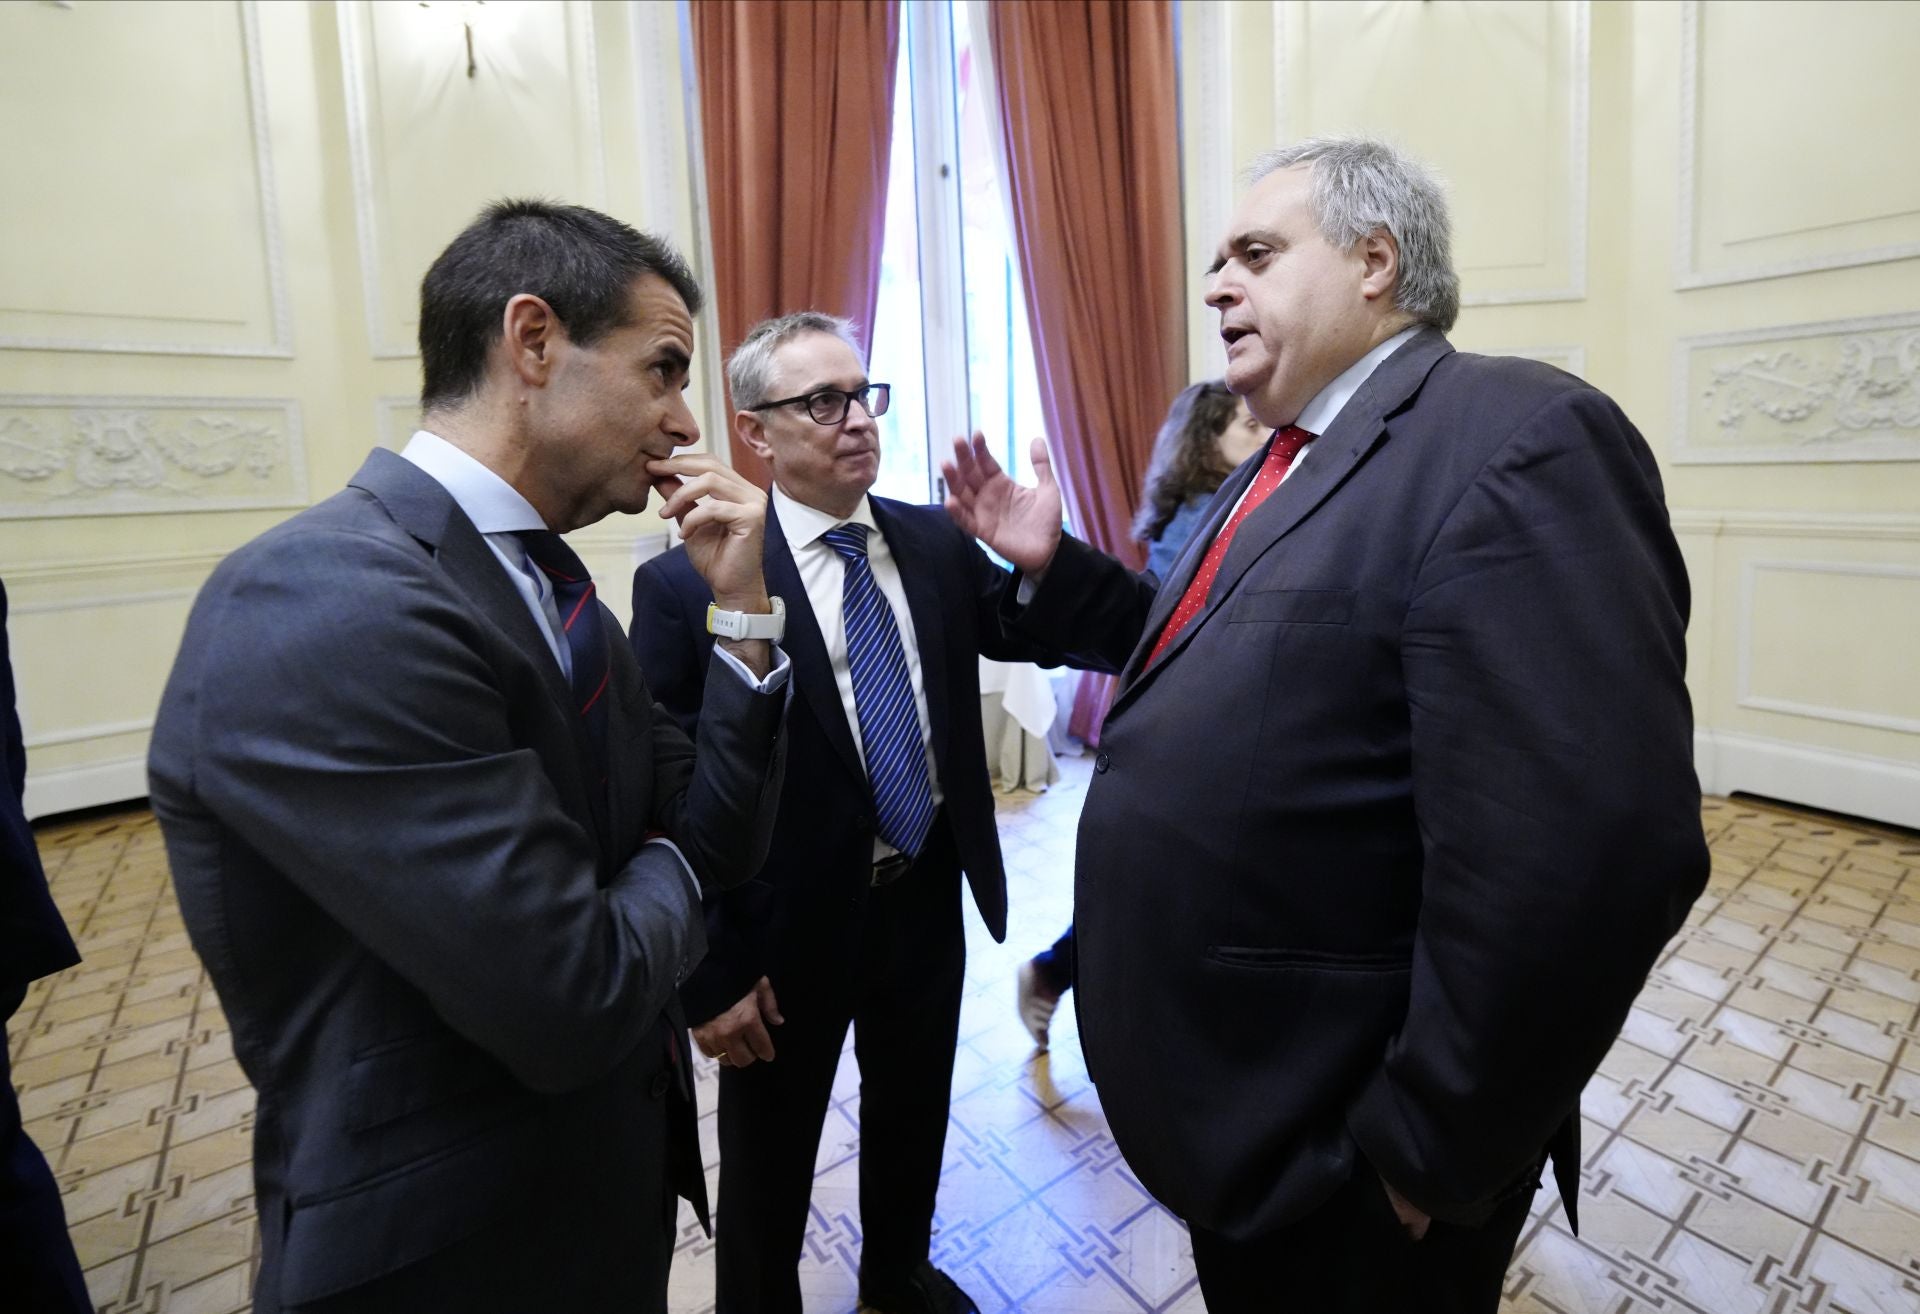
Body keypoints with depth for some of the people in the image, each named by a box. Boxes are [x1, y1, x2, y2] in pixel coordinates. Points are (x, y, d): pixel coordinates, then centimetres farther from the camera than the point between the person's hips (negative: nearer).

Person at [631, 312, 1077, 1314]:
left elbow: (1045, 639, -1)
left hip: (927, 899, 5)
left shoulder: (935, 542, -2)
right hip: (789, 925, -4)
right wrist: (709, 975, -11)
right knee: (771, 1161, 19)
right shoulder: (685, 583, -16)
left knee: (914, 1117, 27)